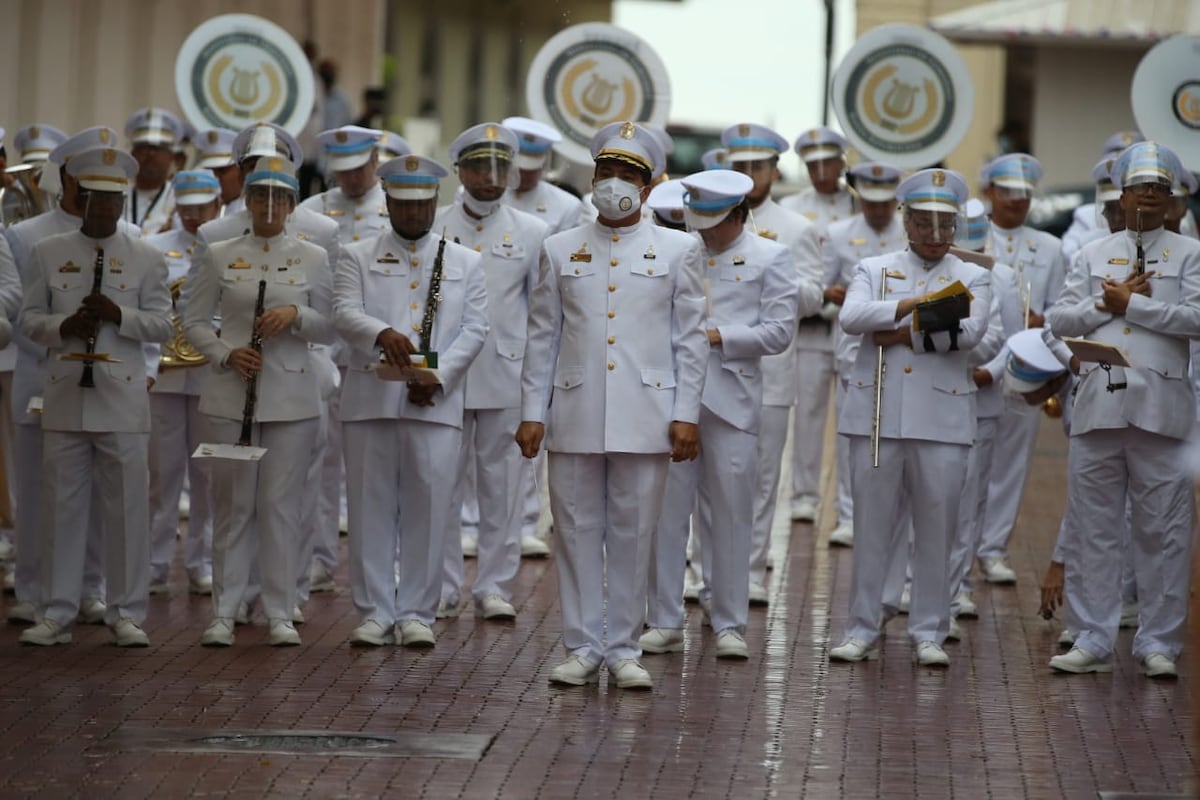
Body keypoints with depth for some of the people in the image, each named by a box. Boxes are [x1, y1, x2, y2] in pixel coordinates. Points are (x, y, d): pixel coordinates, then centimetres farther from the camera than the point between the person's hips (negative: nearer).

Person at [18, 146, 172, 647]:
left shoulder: (146, 259, 7)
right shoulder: (48, 254, 10)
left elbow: (162, 324, 3)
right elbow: (29, 319, 9)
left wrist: (118, 314, -14)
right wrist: (63, 327, -11)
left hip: (123, 402, -1)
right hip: (65, 398, 1)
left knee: (127, 506, 0)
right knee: (61, 505, 3)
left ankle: (126, 614, 7)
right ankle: (56, 613, 10)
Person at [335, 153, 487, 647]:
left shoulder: (465, 263, 14)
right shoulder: (359, 258, 11)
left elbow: (474, 329, 5)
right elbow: (346, 314, -5)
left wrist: (438, 375, -11)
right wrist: (382, 334, -27)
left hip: (435, 402, 0)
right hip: (370, 399, 0)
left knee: (429, 508, -1)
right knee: (372, 507, 2)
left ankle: (416, 614, 6)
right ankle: (375, 612, 9)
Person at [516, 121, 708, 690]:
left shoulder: (677, 250, 7)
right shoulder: (560, 250, 11)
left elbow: (691, 338, 5)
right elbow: (542, 337, 11)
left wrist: (686, 414, -2)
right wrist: (532, 412, 4)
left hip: (645, 417, -1)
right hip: (574, 416, 1)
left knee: (632, 535, 2)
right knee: (577, 532, 3)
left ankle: (623, 650, 10)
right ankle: (582, 648, 11)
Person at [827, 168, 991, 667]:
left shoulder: (972, 278, 9)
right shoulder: (874, 270, 11)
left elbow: (969, 333, -10)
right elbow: (851, 318, -9)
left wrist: (901, 335, -11)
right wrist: (917, 304, -16)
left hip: (941, 417, 0)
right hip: (875, 414, 0)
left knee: (936, 528, 2)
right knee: (872, 525, 3)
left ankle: (929, 633, 9)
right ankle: (862, 630, 10)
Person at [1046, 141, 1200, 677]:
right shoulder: (1093, 255, 16)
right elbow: (1060, 320, 8)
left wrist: (1129, 303, -7)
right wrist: (1107, 303, -6)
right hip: (1098, 405, 3)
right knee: (1093, 528, 4)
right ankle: (1093, 642, 9)